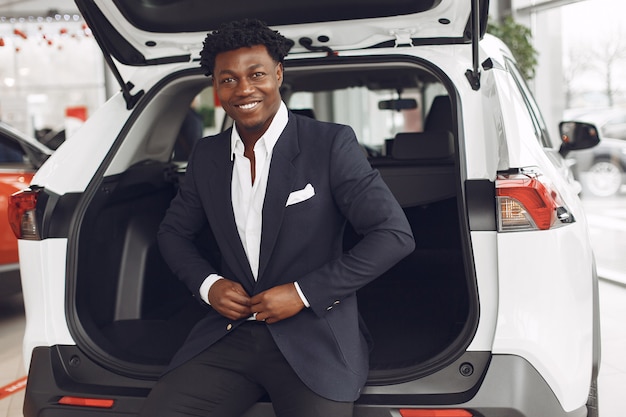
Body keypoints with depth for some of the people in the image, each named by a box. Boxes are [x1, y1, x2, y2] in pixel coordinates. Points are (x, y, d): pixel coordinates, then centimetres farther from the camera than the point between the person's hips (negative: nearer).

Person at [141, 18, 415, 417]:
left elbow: (395, 234, -10)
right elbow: (175, 232, 22)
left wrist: (304, 293, -13)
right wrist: (208, 285, 1)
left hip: (315, 340, -3)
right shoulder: (206, 155, 9)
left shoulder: (332, 144, -6)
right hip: (229, 335, 4)